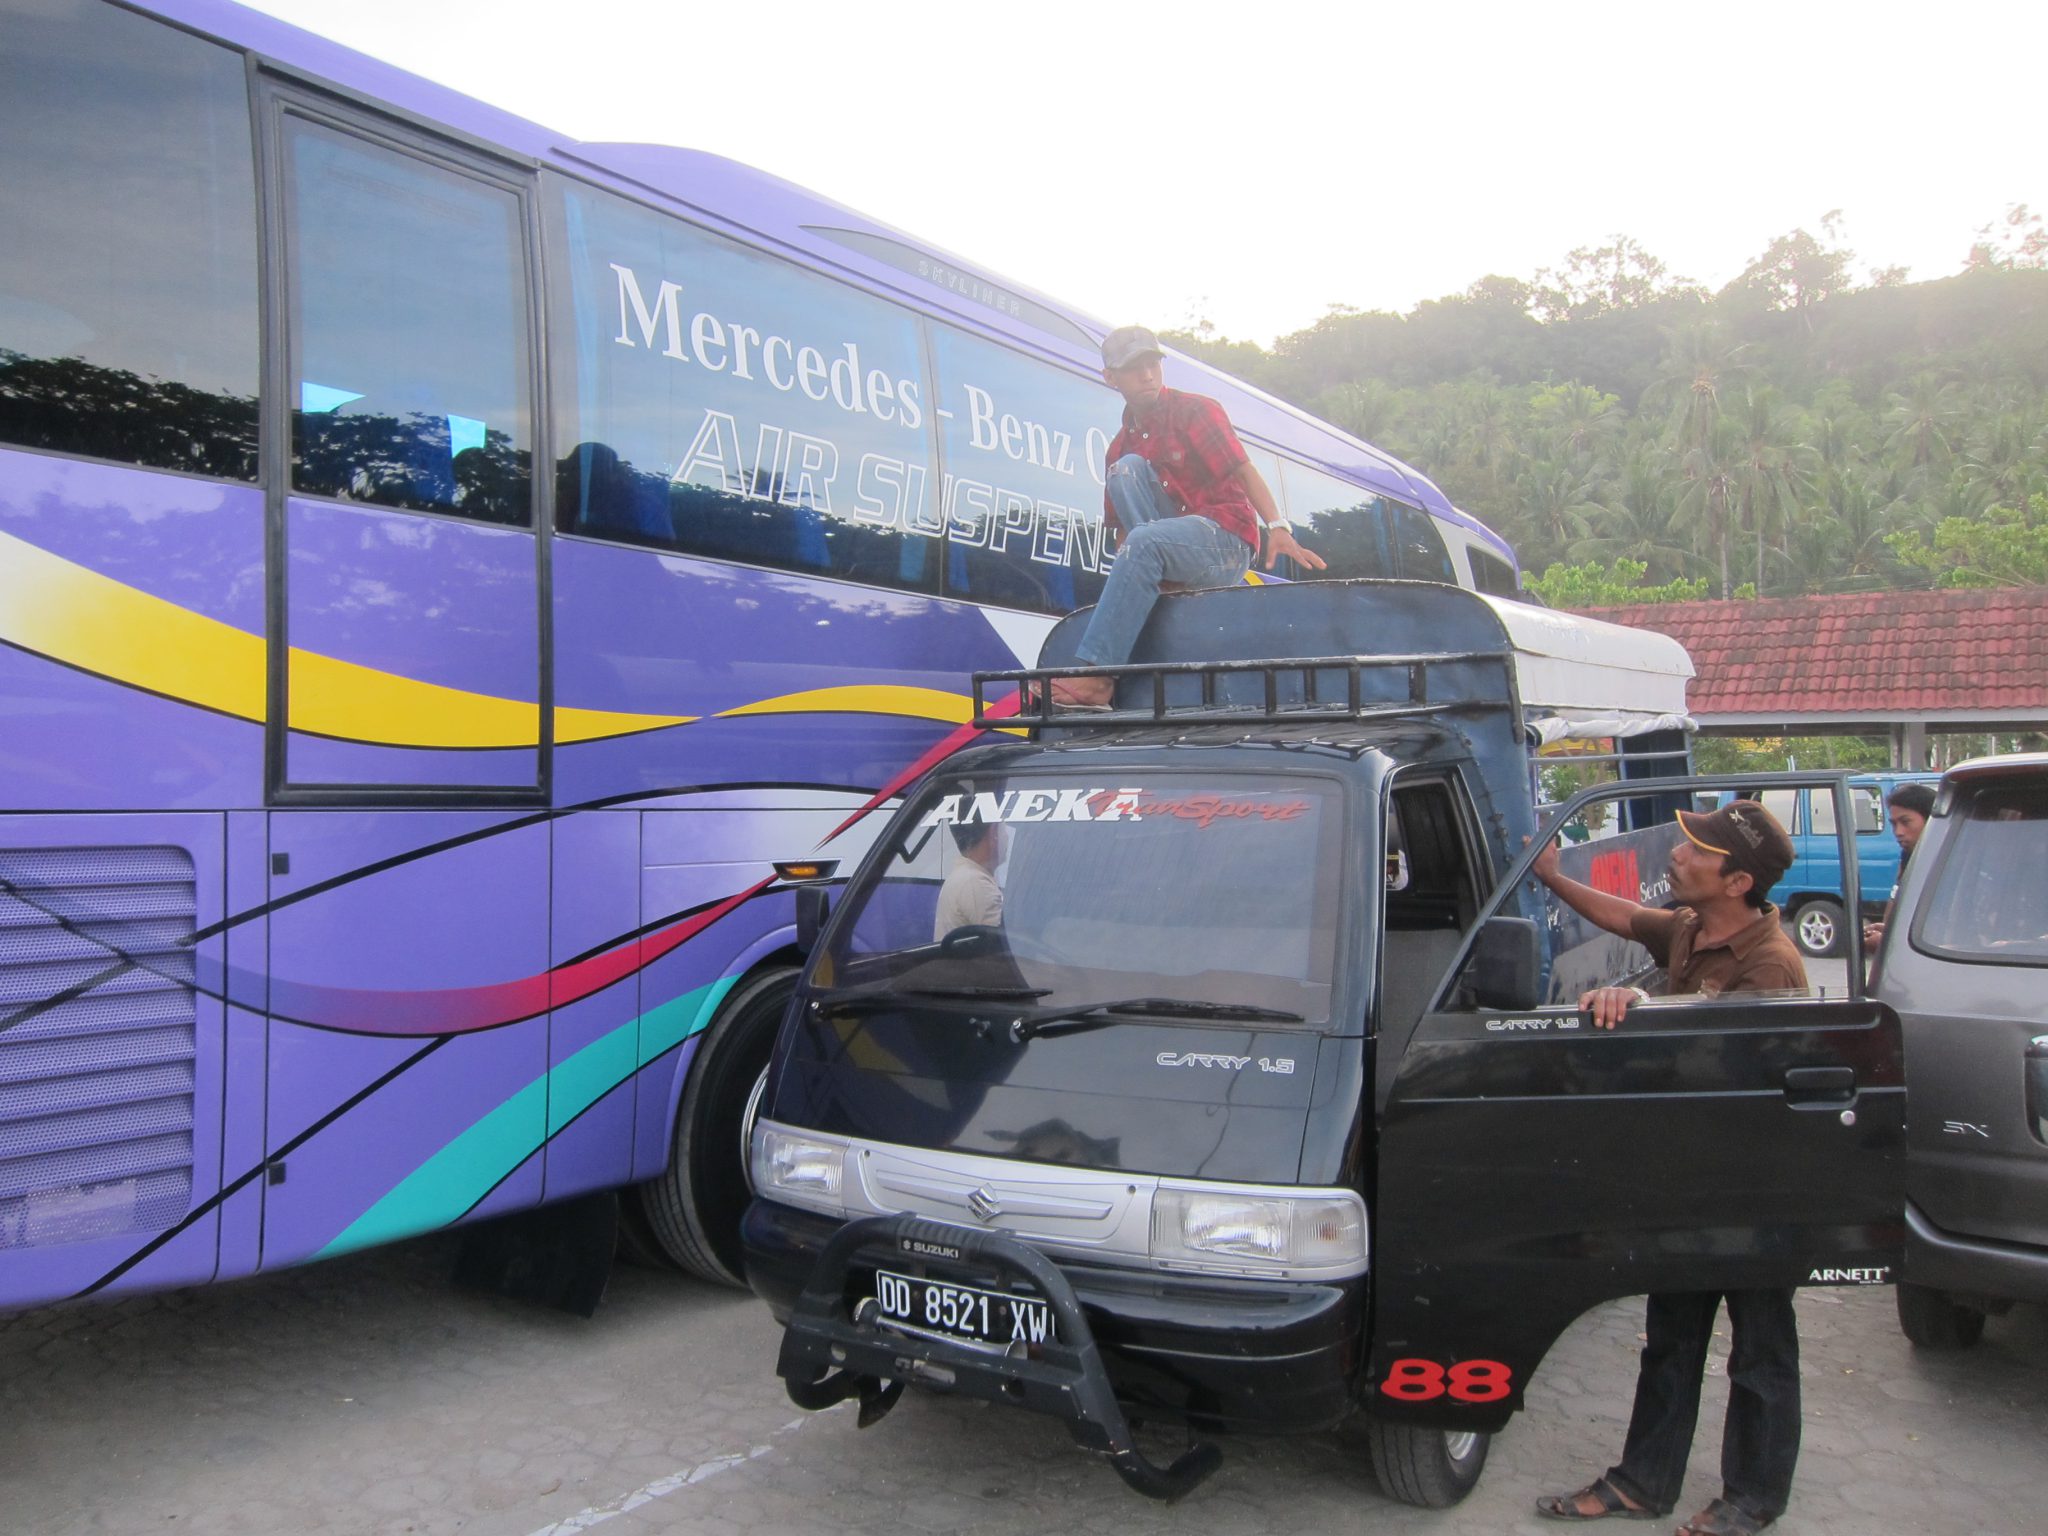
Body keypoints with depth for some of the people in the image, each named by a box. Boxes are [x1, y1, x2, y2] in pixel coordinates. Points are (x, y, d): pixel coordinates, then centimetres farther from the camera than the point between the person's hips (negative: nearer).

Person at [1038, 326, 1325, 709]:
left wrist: (1277, 527, -26)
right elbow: (1123, 530, 15)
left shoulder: (1195, 410, 2)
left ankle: (1097, 676, -41)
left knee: (1145, 540, -35)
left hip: (1226, 542, -5)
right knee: (1127, 469, -13)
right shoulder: (1121, 445, 17)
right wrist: (1129, 573, -6)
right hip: (1169, 543, 5)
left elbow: (1245, 470, -10)